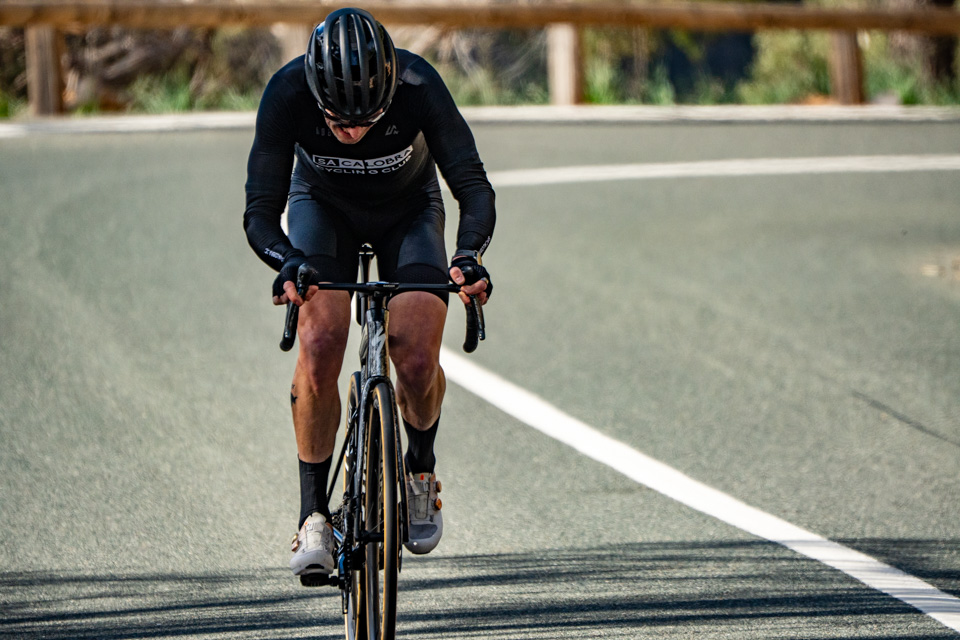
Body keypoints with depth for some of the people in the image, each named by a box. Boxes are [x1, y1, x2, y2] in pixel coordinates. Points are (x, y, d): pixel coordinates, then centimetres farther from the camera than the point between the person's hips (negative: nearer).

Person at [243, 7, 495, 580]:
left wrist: (469, 255, -55)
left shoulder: (419, 86, -36)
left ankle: (421, 468, 14)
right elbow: (260, 211, -32)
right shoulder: (288, 92, -34)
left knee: (417, 360, -18)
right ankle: (314, 515, -10)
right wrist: (287, 263, -53)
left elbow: (474, 188, -35)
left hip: (408, 211, 0)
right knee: (321, 345, -24)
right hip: (323, 208, 0)